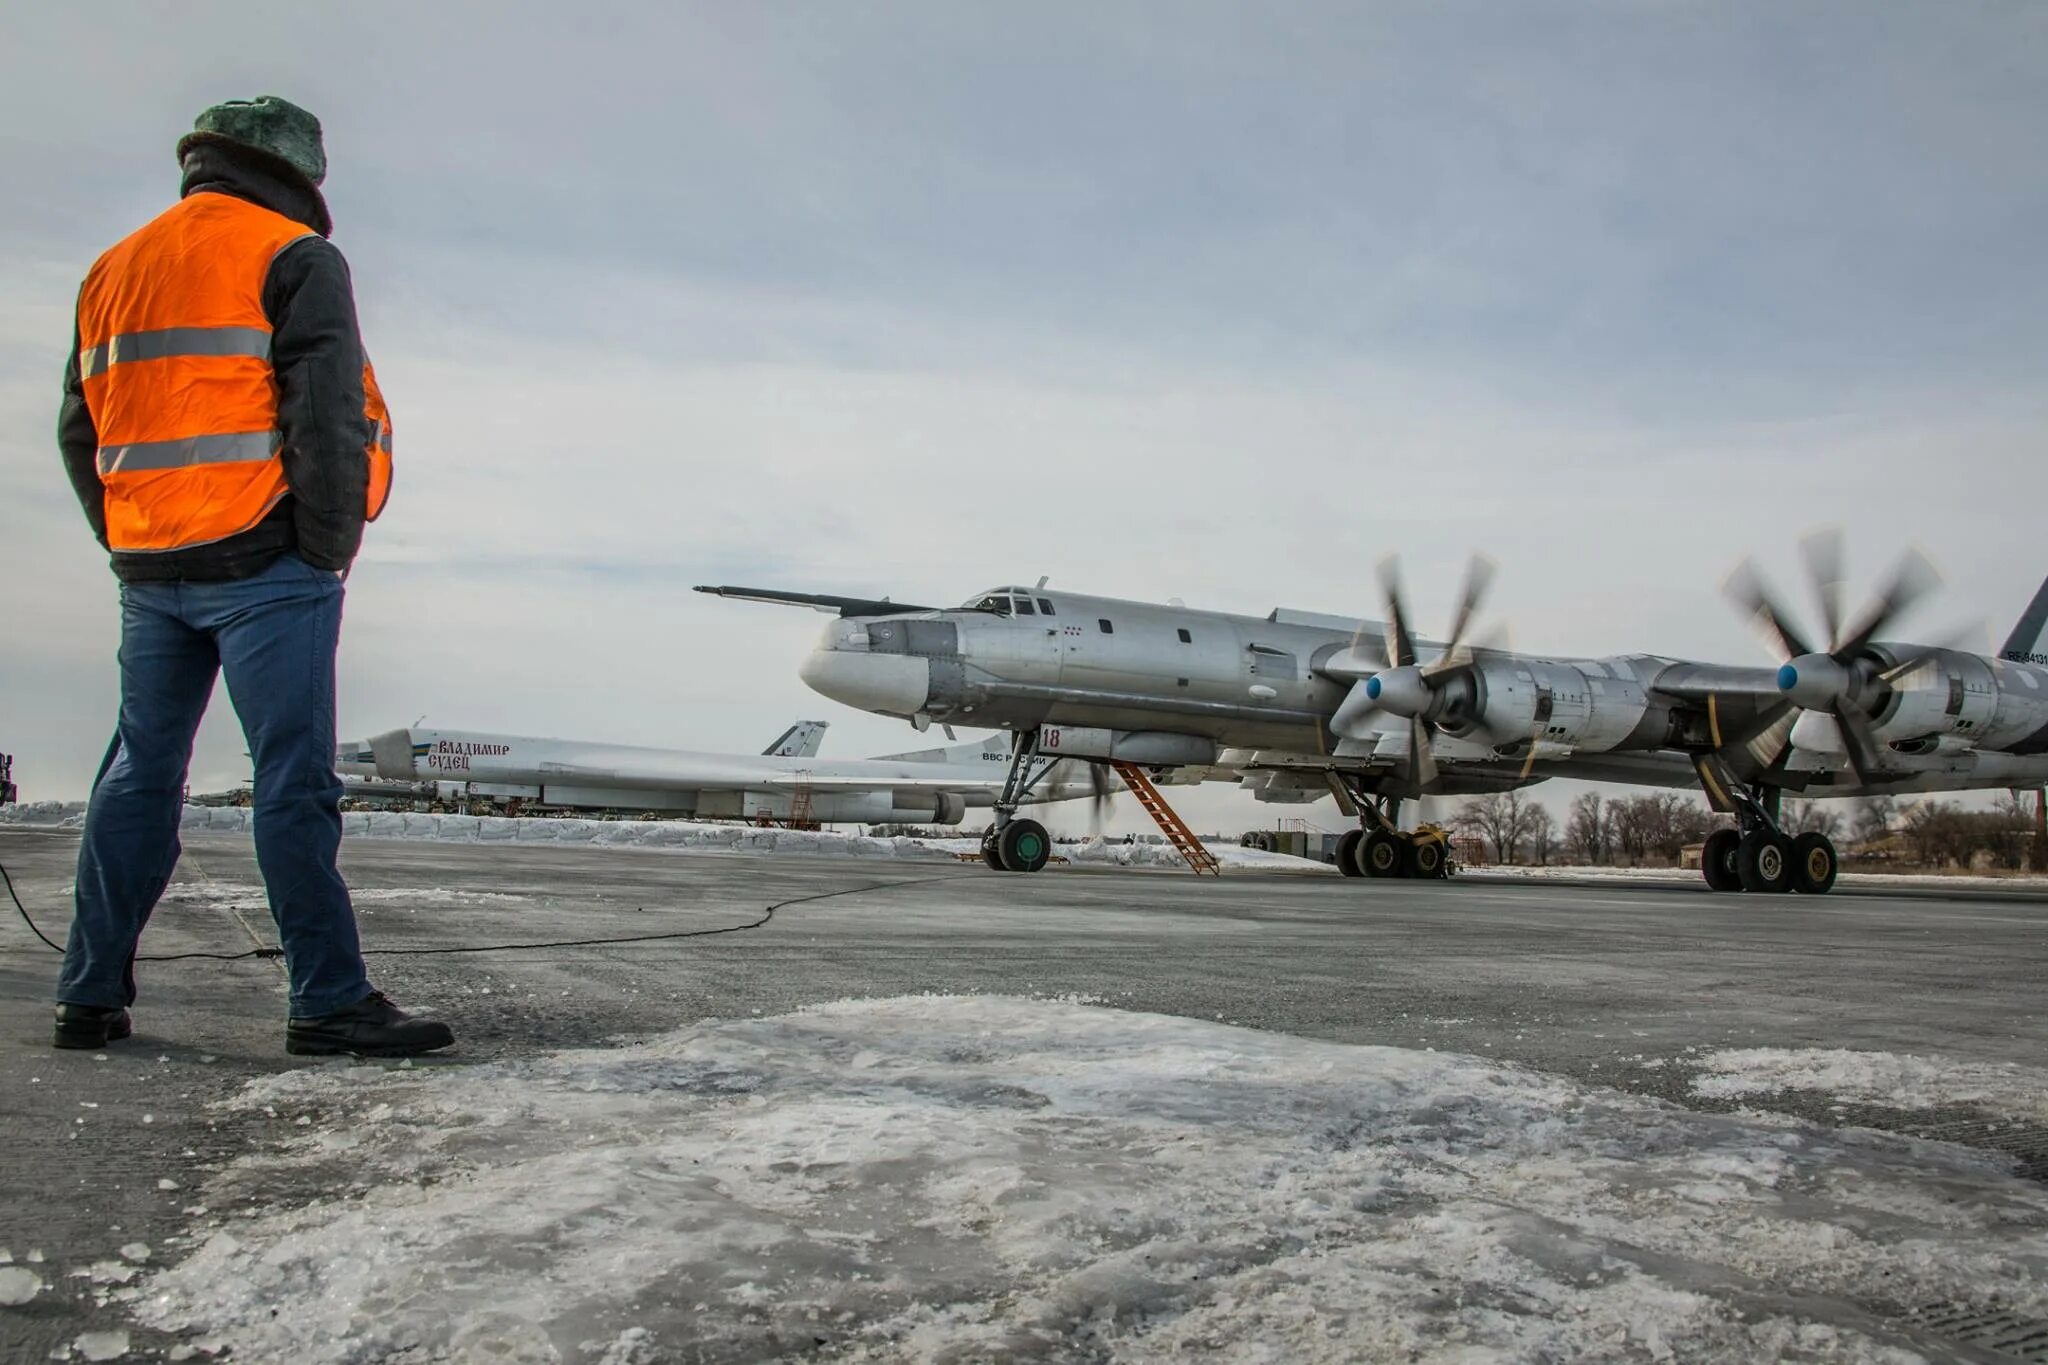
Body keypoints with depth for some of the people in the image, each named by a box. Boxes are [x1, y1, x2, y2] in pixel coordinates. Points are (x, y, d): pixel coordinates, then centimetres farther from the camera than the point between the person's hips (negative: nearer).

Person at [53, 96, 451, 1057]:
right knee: (293, 781, -6)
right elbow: (329, 415, -14)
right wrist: (330, 547, -7)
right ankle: (328, 1003, -4)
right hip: (263, 564, -7)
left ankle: (91, 996, 19)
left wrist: (132, 549, 18)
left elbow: (80, 432, 18)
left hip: (147, 571, 7)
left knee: (139, 774, 13)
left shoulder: (112, 269, 19)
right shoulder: (293, 257, -3)